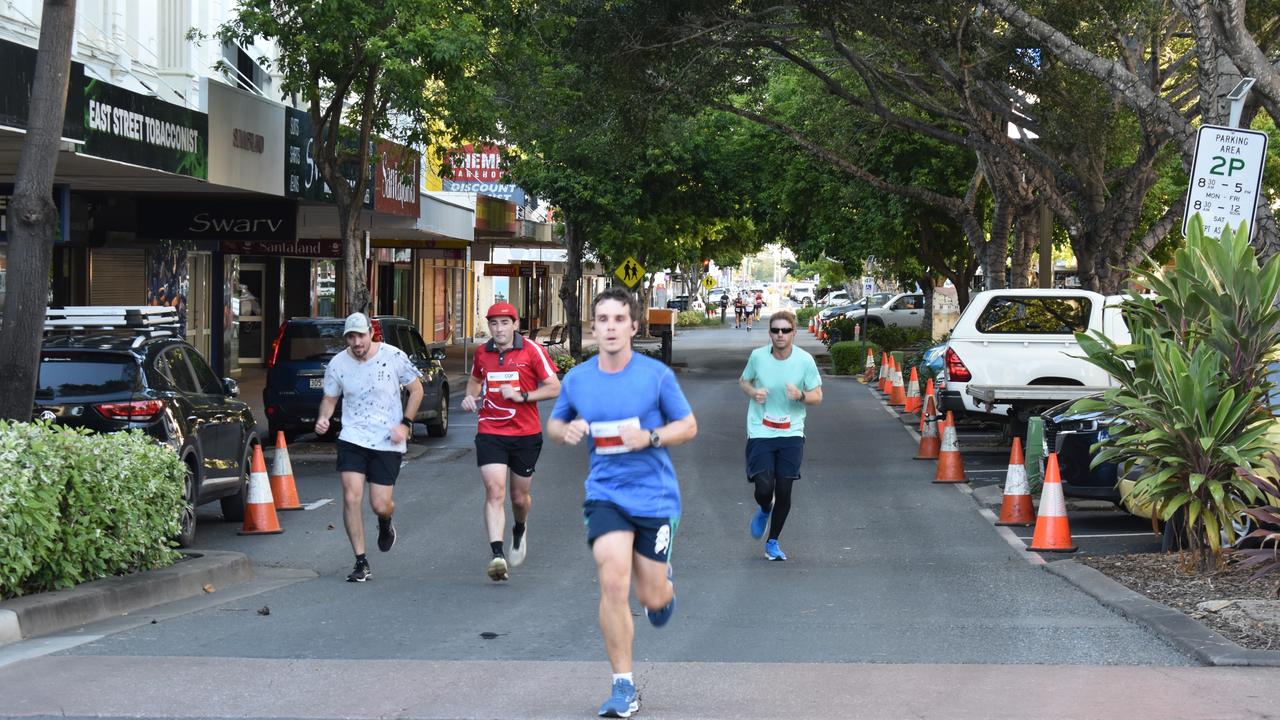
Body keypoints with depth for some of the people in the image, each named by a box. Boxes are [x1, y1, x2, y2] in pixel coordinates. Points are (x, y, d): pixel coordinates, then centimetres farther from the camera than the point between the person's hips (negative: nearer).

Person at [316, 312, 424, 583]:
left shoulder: (394, 357, -8)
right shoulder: (337, 364, -2)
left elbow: (416, 389, 4)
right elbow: (330, 398, 12)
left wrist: (405, 424, -6)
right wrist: (323, 419, -9)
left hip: (388, 442, -1)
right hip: (352, 438, 2)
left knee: (380, 505, -2)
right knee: (351, 498, -13)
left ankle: (385, 524, 39)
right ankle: (361, 563, -2)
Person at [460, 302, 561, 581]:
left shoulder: (532, 351, -5)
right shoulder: (482, 353, 5)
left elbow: (554, 388, -7)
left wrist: (522, 396, -18)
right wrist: (470, 396, 6)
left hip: (525, 435, -1)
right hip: (490, 433, 1)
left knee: (519, 496, 12)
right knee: (495, 492, -16)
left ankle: (520, 529, 47)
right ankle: (497, 555, -24)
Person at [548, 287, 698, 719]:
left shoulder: (657, 375, -7)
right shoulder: (576, 379, 0)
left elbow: (688, 426, 1)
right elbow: (554, 423, 16)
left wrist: (650, 437, -17)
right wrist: (566, 431, -8)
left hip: (655, 495, -1)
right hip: (605, 494, 1)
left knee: (652, 598, 4)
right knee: (613, 582, -18)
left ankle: (665, 587, 46)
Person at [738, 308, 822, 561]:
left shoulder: (805, 360, -6)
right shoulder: (758, 356, -5)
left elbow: (817, 396, 2)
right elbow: (744, 380, 13)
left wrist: (801, 395, -20)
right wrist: (753, 392, -10)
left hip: (791, 433, 1)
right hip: (760, 433, 0)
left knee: (784, 491, 1)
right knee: (764, 488, -11)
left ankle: (772, 542, 22)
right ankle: (764, 510, 28)